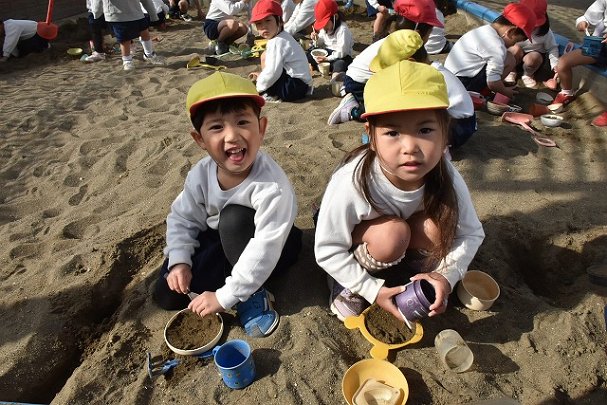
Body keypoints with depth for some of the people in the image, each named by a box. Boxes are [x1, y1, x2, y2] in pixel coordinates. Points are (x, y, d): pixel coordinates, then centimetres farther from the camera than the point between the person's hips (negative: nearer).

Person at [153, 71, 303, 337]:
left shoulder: (271, 185, -35)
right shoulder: (200, 174, -17)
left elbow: (264, 249, -35)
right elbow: (182, 218, -3)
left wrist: (224, 297, -29)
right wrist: (179, 261, -17)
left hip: (269, 248, -4)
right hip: (220, 245, 5)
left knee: (234, 217, -36)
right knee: (167, 295, -5)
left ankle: (253, 295, -17)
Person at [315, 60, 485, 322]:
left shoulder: (445, 176, -27)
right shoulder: (350, 184, -37)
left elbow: (471, 233, -12)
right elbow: (327, 252, -25)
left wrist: (446, 275, -28)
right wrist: (374, 290, -26)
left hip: (410, 242, 3)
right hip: (356, 240, -3)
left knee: (435, 226, -27)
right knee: (392, 233, -33)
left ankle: (415, 273, 4)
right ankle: (349, 285, -4)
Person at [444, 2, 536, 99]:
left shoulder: (484, 30, 12)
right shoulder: (497, 46, -17)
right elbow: (493, 82, -18)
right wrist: (505, 91, 3)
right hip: (463, 86, -9)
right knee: (509, 59, -5)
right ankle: (482, 94, 1)